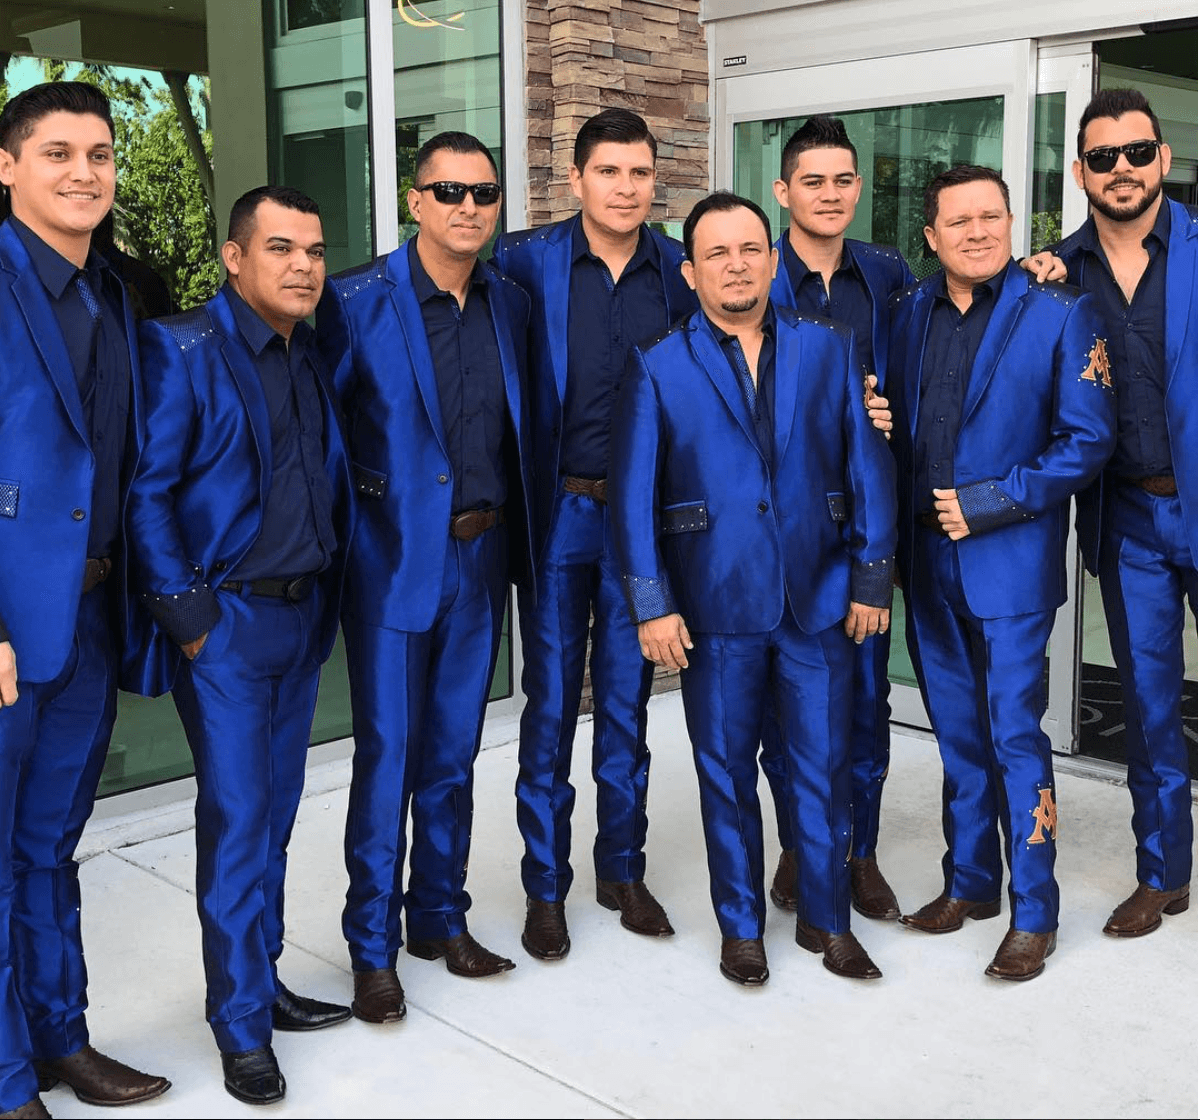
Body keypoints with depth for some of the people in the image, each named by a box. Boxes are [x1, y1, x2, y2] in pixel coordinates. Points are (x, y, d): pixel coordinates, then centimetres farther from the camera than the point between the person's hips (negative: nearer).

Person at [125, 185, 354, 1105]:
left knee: (274, 813, 13)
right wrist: (186, 614, -15)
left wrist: (330, 595, 9)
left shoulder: (312, 356, 11)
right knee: (237, 820, -2)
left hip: (303, 617, 6)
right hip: (227, 623, -6)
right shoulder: (183, 350, -11)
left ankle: (262, 982, 27)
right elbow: (145, 492, -14)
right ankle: (240, 1022, 11)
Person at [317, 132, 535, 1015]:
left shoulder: (510, 303, 7)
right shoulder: (359, 302, -9)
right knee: (387, 753, 1)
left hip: (483, 554, 5)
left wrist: (515, 537, 10)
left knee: (454, 751, 14)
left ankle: (440, 917, 29)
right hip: (397, 557, -4)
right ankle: (373, 948, 14)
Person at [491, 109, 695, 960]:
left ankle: (623, 868, 28)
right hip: (559, 510, -2)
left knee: (627, 699, 12)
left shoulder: (681, 269, 2)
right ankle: (545, 885, 19)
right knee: (550, 704, 6)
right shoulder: (529, 261, -4)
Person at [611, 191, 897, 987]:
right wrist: (651, 604, -8)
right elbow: (633, 493, -3)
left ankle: (827, 919, 28)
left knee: (825, 767, 9)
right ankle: (741, 927, 28)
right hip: (716, 604, -1)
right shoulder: (660, 365, -1)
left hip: (818, 600, 1)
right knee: (726, 772, 10)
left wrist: (872, 578, 0)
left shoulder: (829, 348, 4)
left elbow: (869, 466, 4)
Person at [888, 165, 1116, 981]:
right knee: (958, 732, 15)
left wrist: (994, 501, -15)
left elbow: (1088, 440, -9)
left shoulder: (1061, 313, -6)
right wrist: (908, 508, -3)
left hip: (1009, 559, -5)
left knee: (1014, 735, -2)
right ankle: (969, 883, 29)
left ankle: (1033, 914, 11)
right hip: (928, 556, 5)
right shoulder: (909, 312, 8)